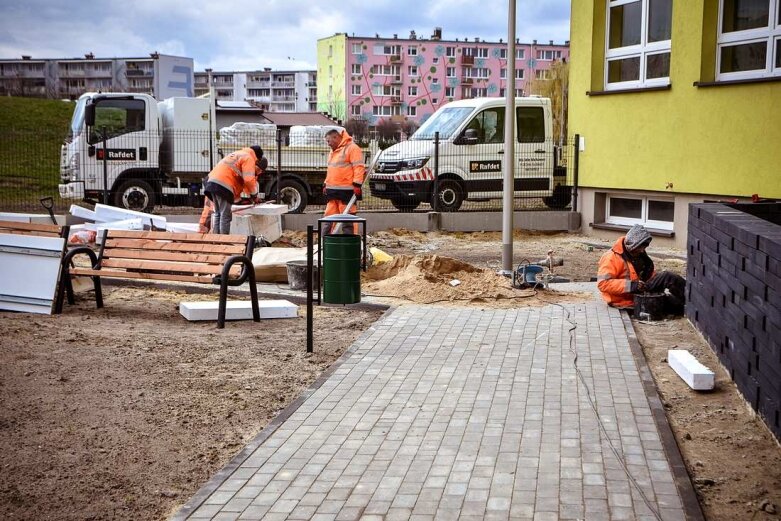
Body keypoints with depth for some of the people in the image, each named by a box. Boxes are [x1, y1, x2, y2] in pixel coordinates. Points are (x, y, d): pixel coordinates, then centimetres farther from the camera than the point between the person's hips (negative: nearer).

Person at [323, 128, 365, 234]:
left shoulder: (352, 148, -9)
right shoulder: (333, 151, 21)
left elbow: (359, 167, -16)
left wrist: (357, 185, -20)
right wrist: (326, 185, 24)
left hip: (346, 191, -9)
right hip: (332, 191, 9)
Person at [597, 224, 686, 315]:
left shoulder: (639, 255, 12)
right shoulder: (612, 258, -16)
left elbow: (649, 273, 25)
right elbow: (602, 283, -24)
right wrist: (631, 285, -31)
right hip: (627, 300, -9)